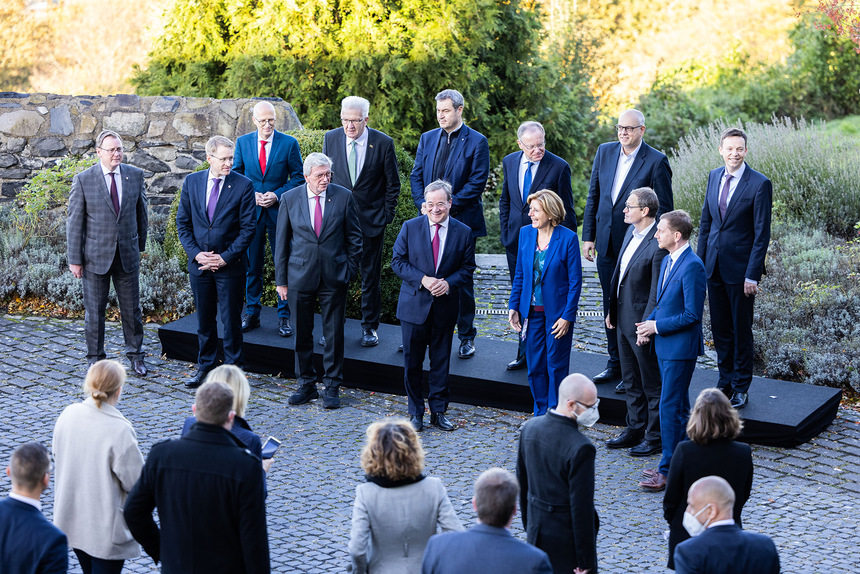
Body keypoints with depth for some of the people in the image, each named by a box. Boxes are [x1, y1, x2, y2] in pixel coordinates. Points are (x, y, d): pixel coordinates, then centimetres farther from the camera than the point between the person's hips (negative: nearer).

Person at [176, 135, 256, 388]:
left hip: (230, 265, -3)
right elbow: (182, 223, 6)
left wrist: (225, 257, -13)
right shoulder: (191, 182, 3)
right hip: (199, 263, 3)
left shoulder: (243, 185, -7)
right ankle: (205, 367, 26)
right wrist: (196, 253, -6)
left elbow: (247, 228, -8)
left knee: (231, 320, 2)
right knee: (203, 319, 13)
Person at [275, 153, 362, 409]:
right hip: (300, 277, 1)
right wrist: (281, 280, 3)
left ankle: (332, 386, 16)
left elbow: (354, 236, 6)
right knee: (302, 334, 8)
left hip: (334, 277, -1)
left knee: (334, 333, 4)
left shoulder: (343, 197, -2)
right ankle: (307, 385, 21)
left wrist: (351, 270, 2)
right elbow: (282, 242, 4)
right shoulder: (289, 199, -1)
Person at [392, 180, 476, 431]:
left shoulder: (463, 232, 0)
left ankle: (438, 411, 20)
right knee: (412, 362, 5)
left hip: (445, 307, 1)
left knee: (441, 362, 8)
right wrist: (423, 280, -15)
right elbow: (398, 261, -2)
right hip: (414, 306, 0)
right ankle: (416, 412, 17)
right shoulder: (410, 227, -1)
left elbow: (467, 268, 4)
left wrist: (448, 283, -15)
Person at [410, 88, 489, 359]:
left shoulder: (476, 142, -3)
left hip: (461, 221, -4)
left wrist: (449, 205, -15)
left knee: (462, 280, 3)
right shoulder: (428, 138, 11)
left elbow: (478, 182, -9)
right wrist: (424, 205, -5)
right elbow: (416, 176, 11)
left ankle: (466, 337, 13)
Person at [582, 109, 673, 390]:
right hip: (606, 244, 6)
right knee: (611, 305, 14)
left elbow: (664, 208, -8)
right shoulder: (605, 151, 6)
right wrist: (588, 236, 8)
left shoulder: (656, 161, -10)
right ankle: (615, 364, 26)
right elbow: (594, 195, 11)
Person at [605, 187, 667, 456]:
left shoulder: (658, 244, -23)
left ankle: (654, 437, 17)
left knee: (651, 384, 6)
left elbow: (657, 291, -21)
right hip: (623, 320, 9)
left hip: (642, 323, -9)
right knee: (631, 382, 20)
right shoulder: (631, 232, 6)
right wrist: (612, 310, 16)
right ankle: (635, 430, 32)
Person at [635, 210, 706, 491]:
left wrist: (656, 326, -15)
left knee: (669, 407, -7)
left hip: (680, 348, -10)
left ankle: (668, 470, -1)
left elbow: (692, 314, -21)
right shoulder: (667, 261, 11)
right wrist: (647, 324, 3)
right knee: (679, 407, 16)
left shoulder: (692, 266, -20)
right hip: (665, 346, 10)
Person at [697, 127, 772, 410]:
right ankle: (725, 381, 26)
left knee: (741, 329, 4)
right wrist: (700, 260, 8)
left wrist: (752, 274, -15)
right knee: (720, 328, 13)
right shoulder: (714, 177, 6)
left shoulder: (760, 184, -12)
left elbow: (762, 233, -12)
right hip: (714, 265, 5)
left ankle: (741, 387, 15)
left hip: (740, 267, -5)